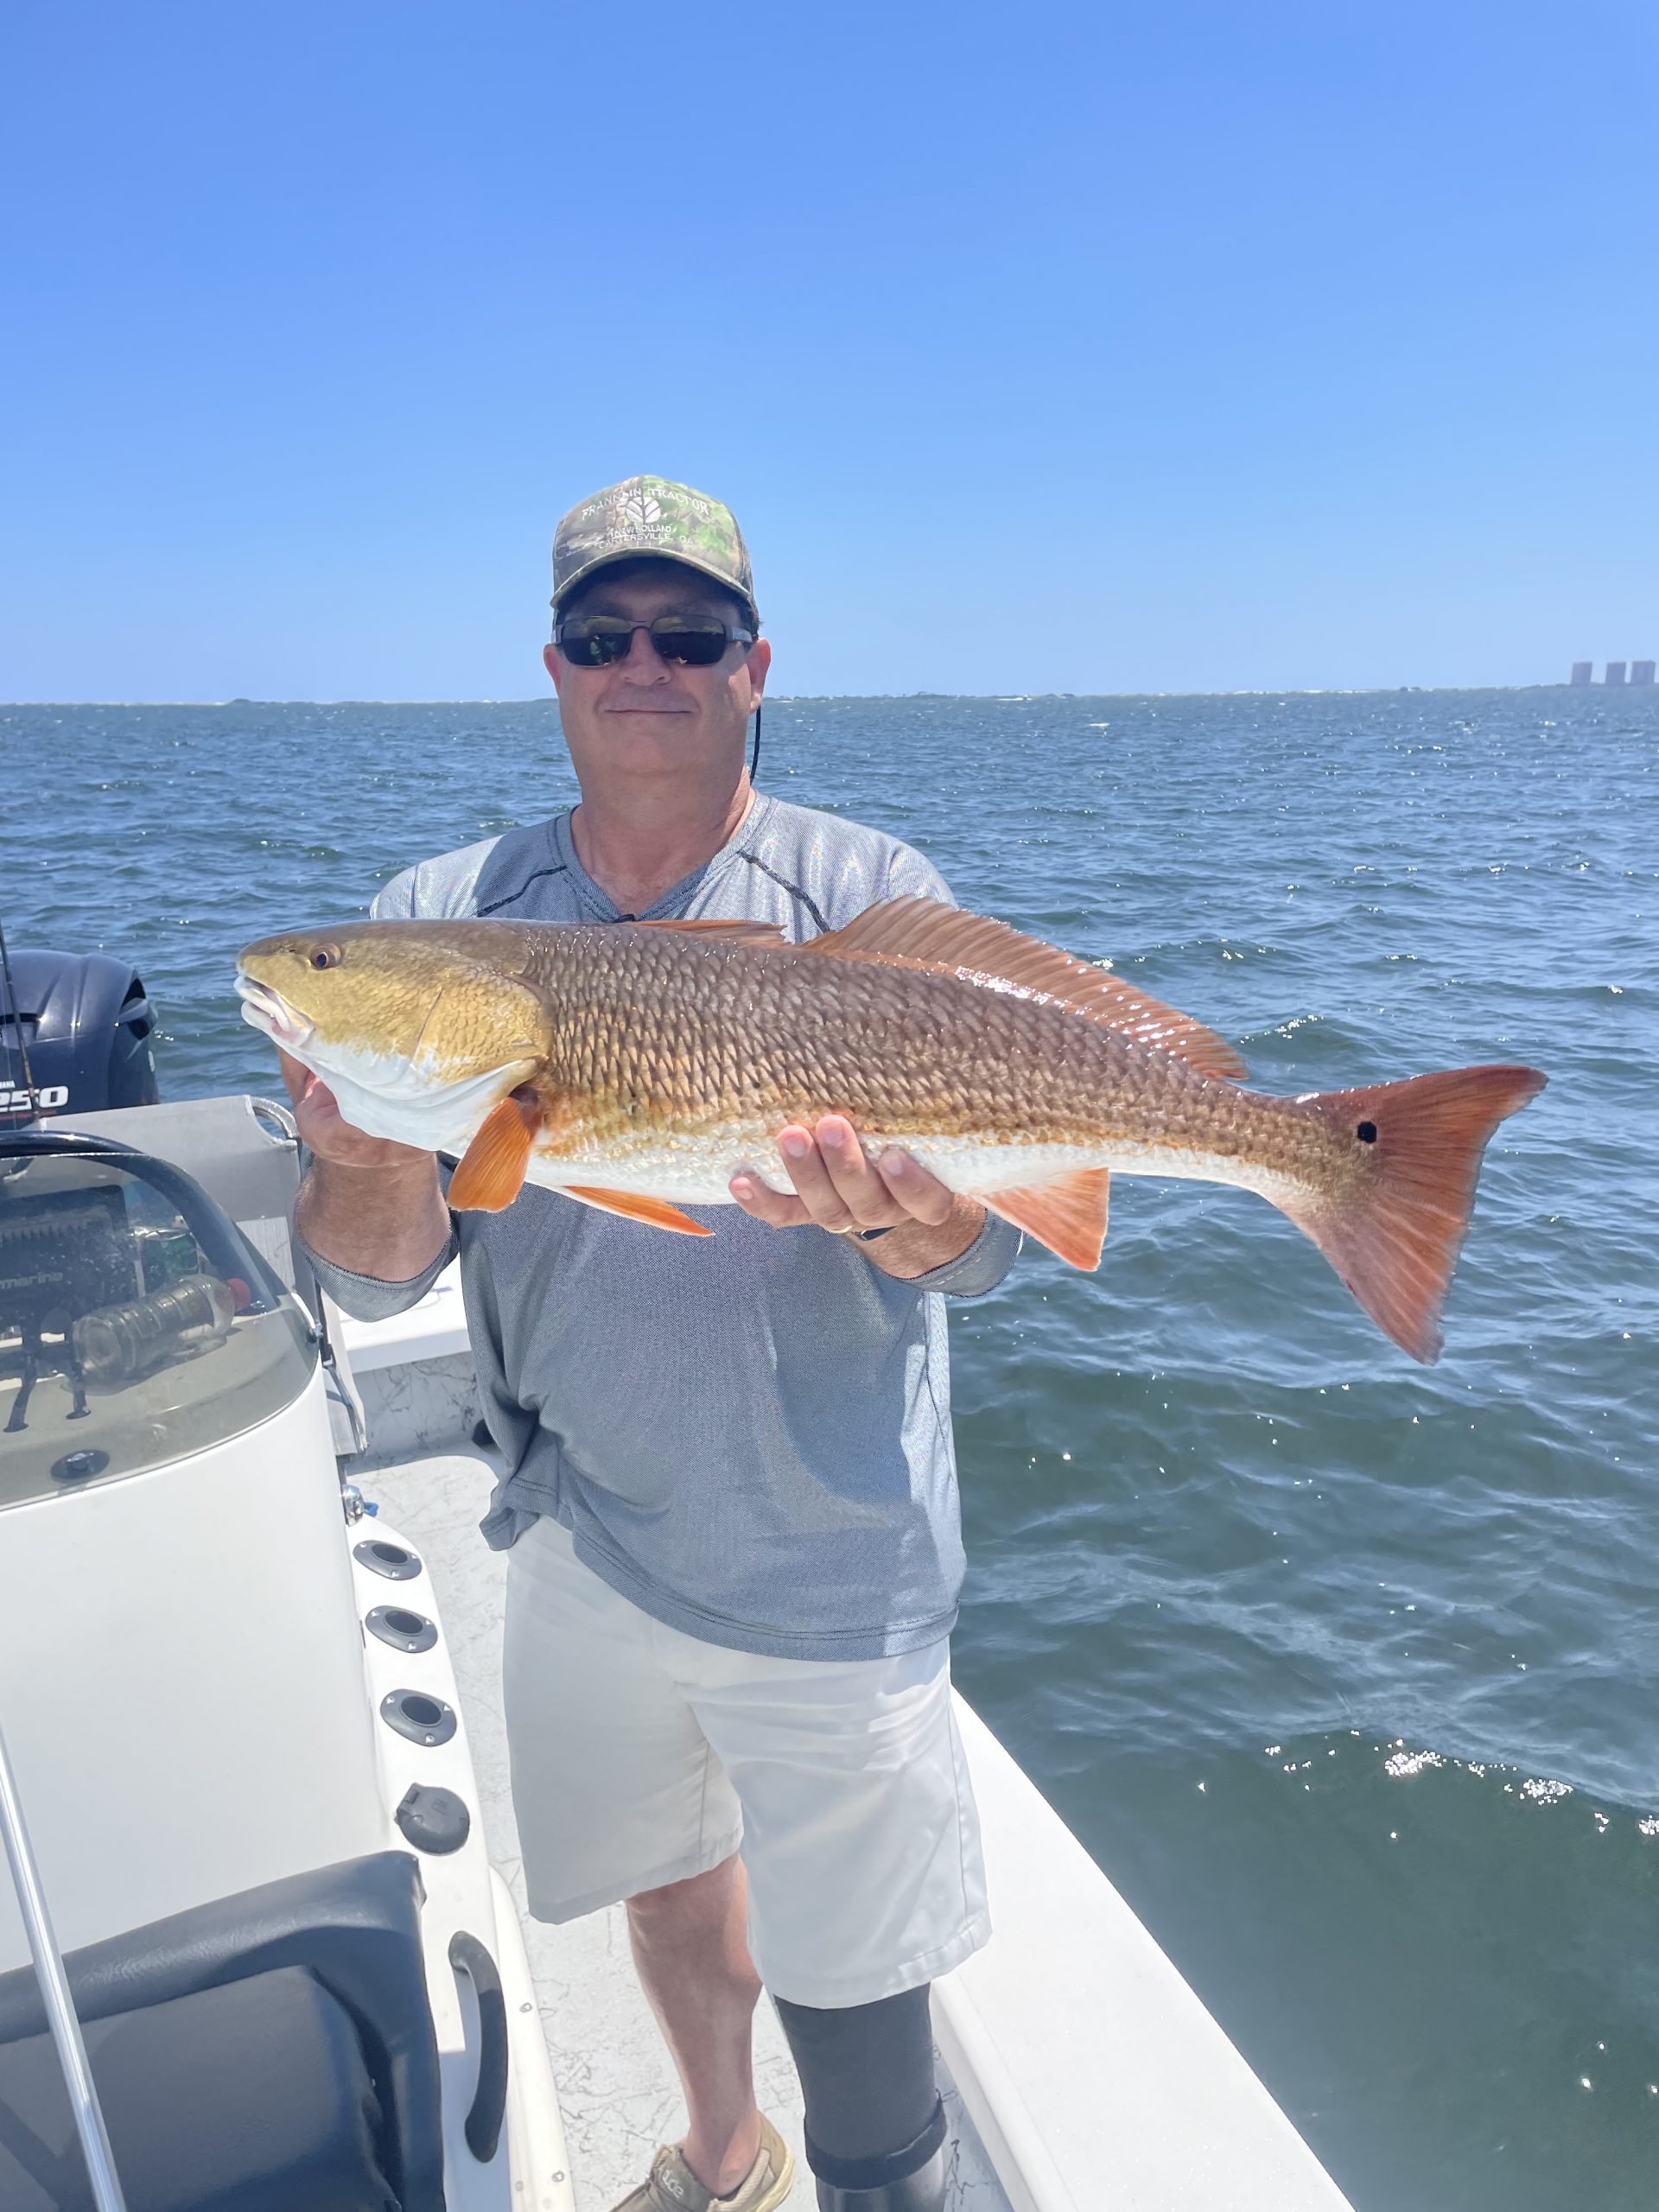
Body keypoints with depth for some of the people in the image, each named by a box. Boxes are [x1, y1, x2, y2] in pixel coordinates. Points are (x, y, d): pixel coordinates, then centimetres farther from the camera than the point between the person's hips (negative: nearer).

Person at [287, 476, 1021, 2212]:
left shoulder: (869, 898, -10)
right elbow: (373, 1277, -6)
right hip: (580, 1535, 4)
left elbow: (981, 1239, -14)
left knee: (847, 1985, 9)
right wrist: (375, 1157, -29)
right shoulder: (443, 919, -3)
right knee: (666, 1878, 26)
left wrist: (898, 1218, -37)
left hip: (826, 1563, -3)